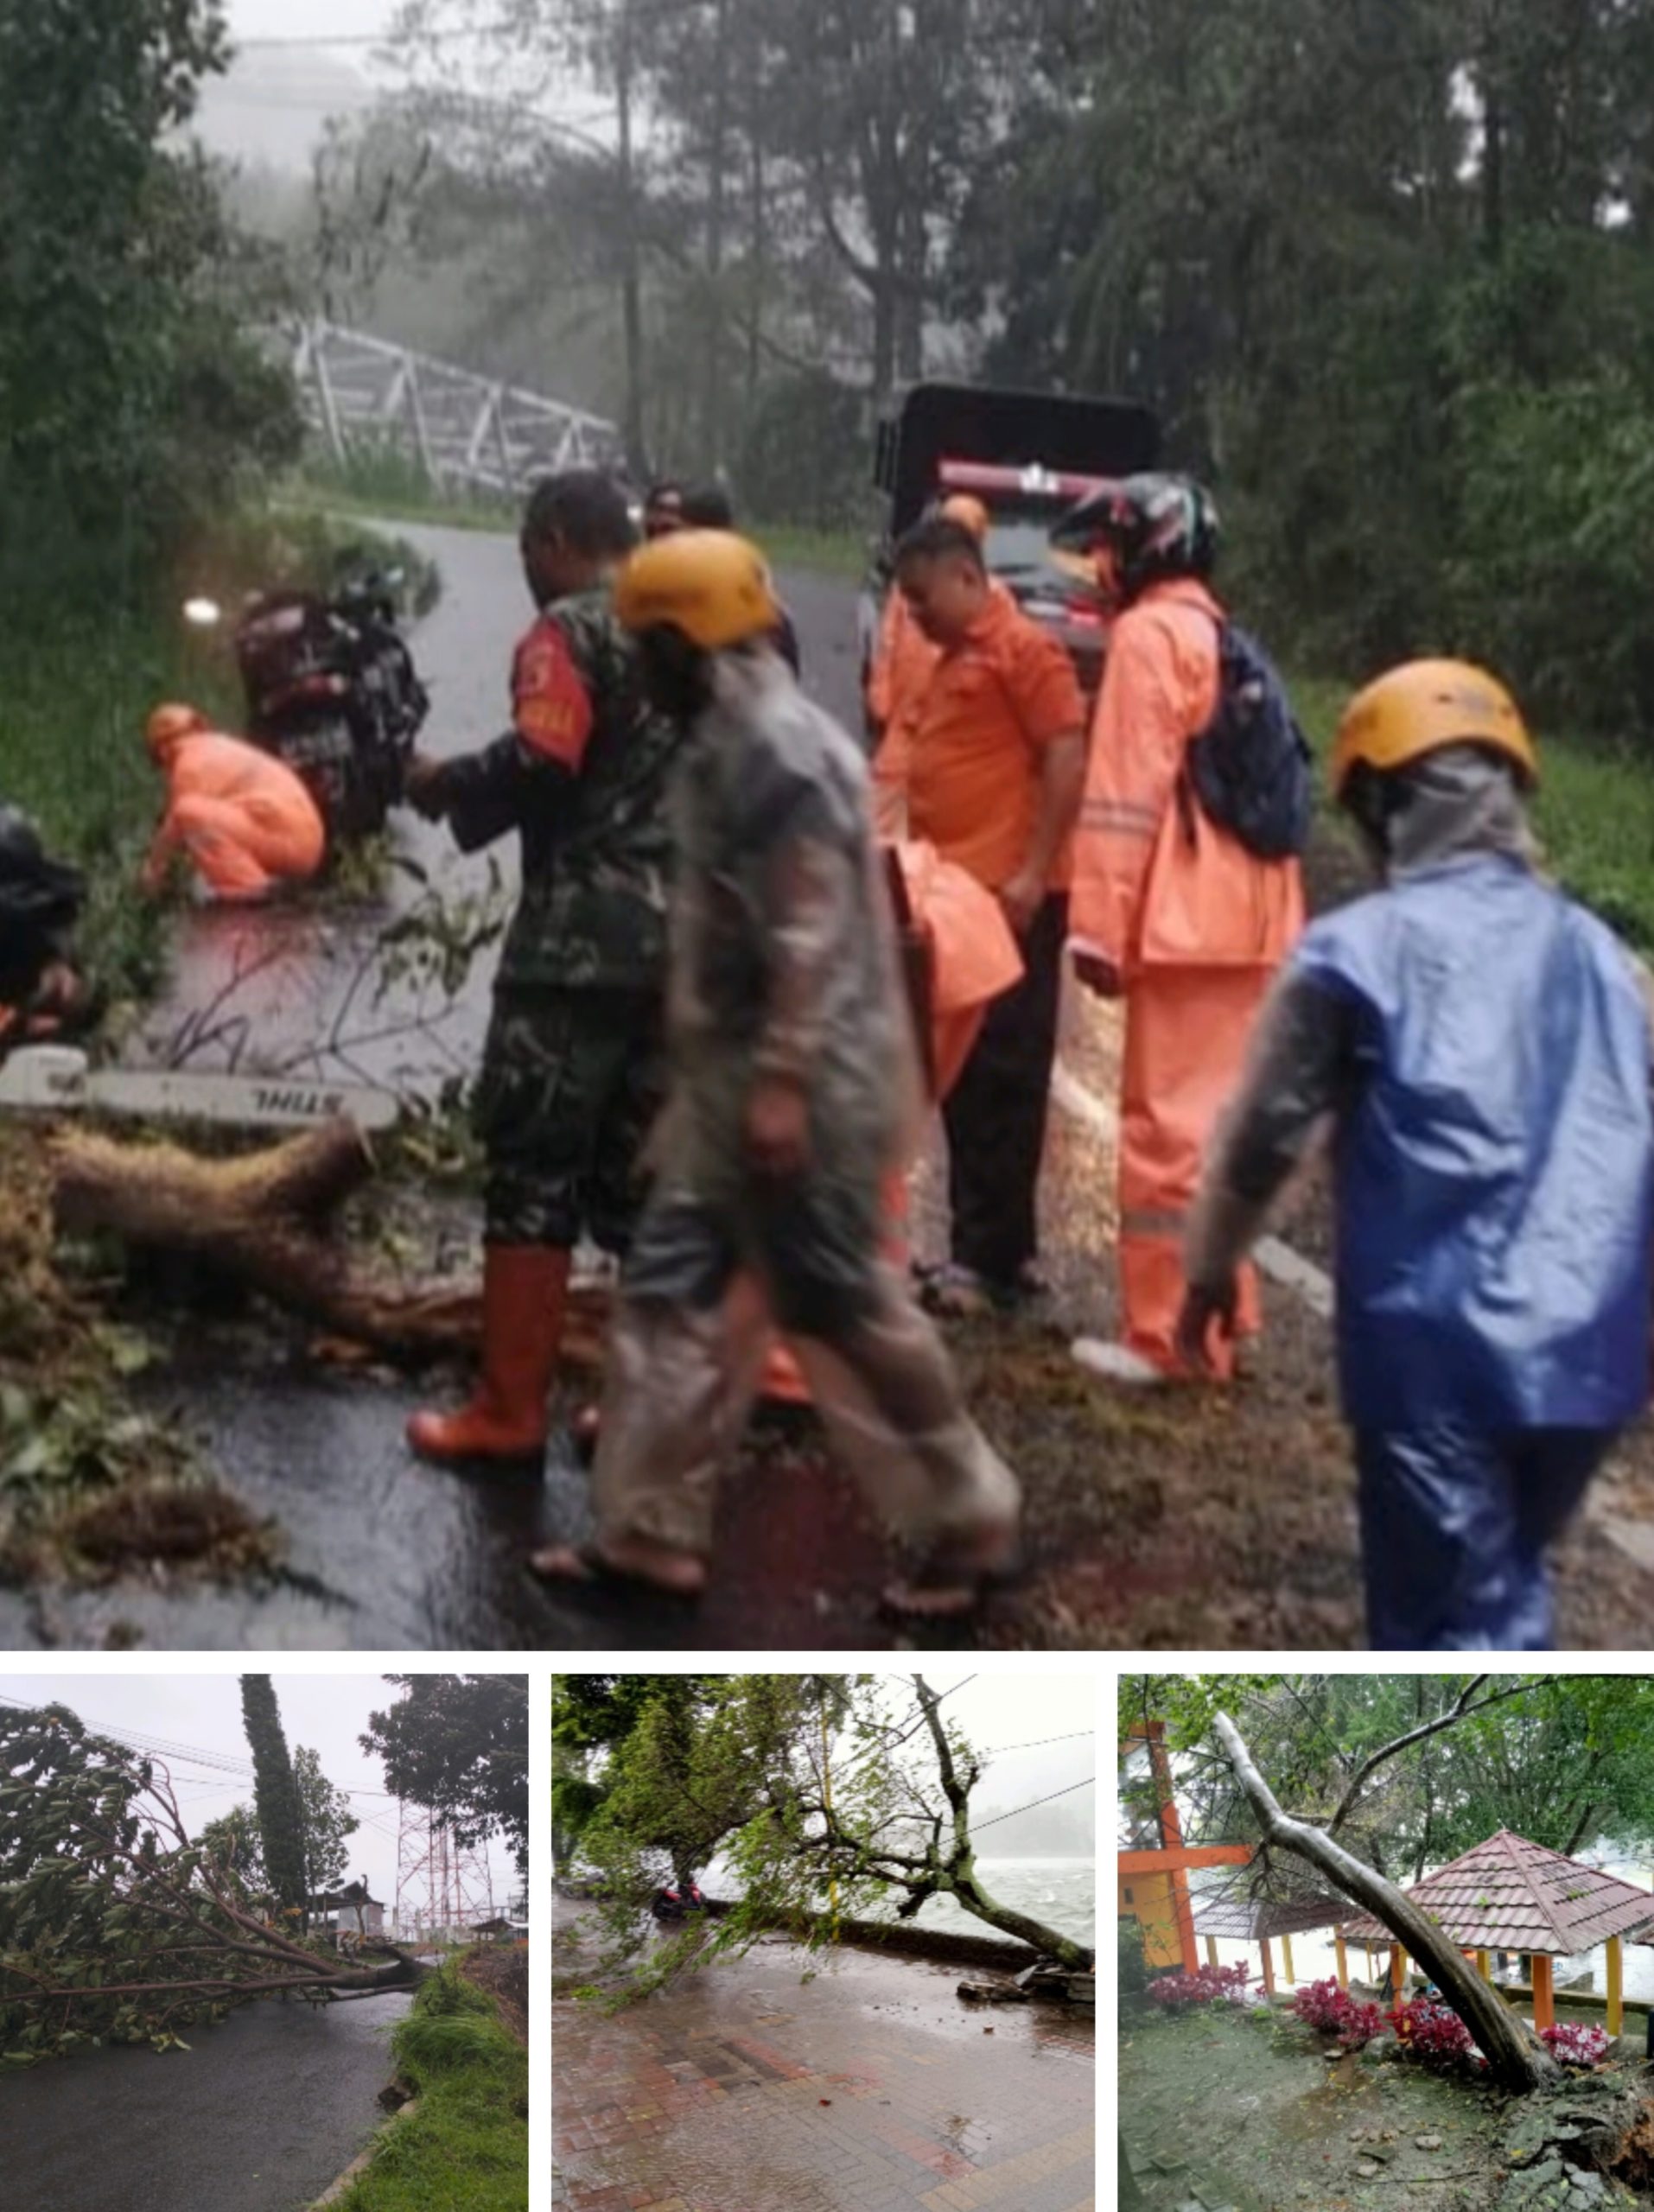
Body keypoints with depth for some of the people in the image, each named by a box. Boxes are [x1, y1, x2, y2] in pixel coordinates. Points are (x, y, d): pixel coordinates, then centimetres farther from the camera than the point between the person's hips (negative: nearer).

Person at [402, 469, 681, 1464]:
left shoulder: (570, 630, -7)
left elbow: (541, 761, -19)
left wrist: (447, 785, -3)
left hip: (580, 942, -8)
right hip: (679, 936, 8)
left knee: (535, 1173, -2)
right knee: (642, 1174, 12)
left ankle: (510, 1410, 2)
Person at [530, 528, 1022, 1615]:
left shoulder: (781, 748, -17)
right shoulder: (730, 744, 14)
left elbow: (814, 933, -23)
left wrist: (782, 1082, -25)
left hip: (802, 1079, -10)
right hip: (735, 1073, 10)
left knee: (844, 1304, -1)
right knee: (676, 1287, 11)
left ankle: (968, 1519, 13)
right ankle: (655, 1528, 18)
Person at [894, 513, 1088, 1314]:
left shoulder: (1024, 648, -8)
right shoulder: (953, 659, 19)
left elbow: (1068, 758, -15)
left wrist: (1035, 873, -20)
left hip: (1008, 900, -9)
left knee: (1002, 1081, -5)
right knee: (962, 1081, 11)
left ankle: (994, 1259, -1)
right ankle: (986, 1249, 19)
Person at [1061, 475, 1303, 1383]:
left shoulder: (1150, 634, -9)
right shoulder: (1218, 632, 20)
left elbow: (1127, 794, -16)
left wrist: (1099, 925, -16)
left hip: (1186, 920, -9)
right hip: (1246, 912, 9)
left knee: (1168, 1124, -5)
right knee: (1213, 1118, 16)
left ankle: (1165, 1337, -1)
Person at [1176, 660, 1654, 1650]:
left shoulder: (1356, 950, -4)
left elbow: (1265, 1132, 2)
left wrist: (1212, 1267, 19)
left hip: (1436, 1337, -5)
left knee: (1451, 1614, 2)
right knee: (1507, 1581, 24)